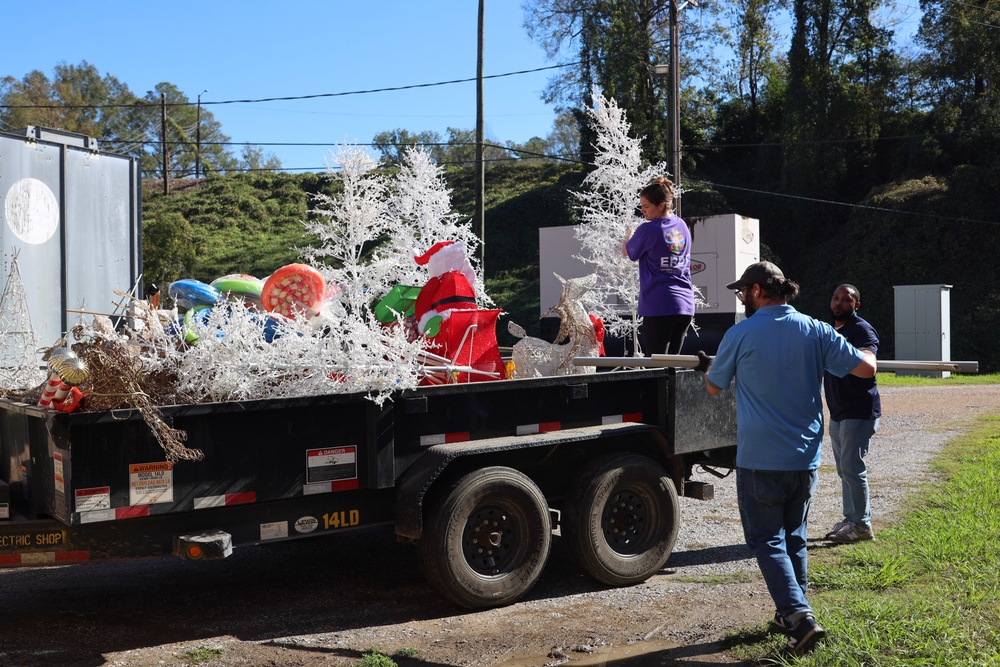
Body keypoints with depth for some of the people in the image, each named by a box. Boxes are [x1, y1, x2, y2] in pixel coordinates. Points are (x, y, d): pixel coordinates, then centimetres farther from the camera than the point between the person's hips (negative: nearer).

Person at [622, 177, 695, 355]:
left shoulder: (648, 230, -10)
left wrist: (628, 237, 27)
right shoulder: (682, 226, 10)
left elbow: (627, 252, 5)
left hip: (658, 306, -7)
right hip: (686, 306, 7)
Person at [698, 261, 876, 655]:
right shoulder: (816, 331, -1)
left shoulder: (740, 335, -8)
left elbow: (714, 388, 6)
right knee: (793, 537, 19)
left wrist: (707, 367, 30)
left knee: (767, 540, 4)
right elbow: (866, 368, 0)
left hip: (759, 460, -4)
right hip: (805, 460, 4)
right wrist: (863, 351, 24)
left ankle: (799, 615, -10)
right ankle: (790, 615, 28)